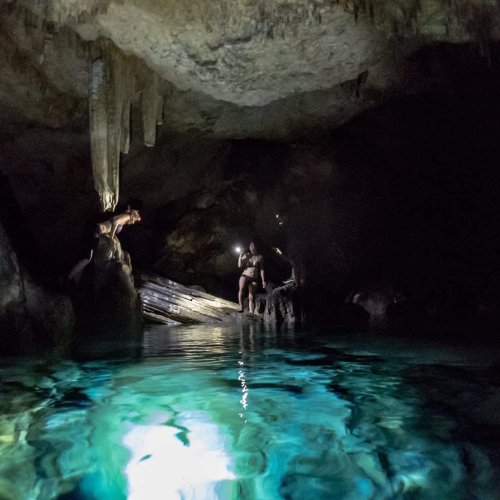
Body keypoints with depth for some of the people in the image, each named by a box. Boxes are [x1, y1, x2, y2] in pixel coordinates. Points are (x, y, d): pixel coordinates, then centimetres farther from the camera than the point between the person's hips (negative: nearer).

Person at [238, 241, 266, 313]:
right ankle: (241, 308, -26)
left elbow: (262, 270, 6)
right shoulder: (246, 255, 7)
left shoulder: (260, 257, 6)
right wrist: (240, 257, -9)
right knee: (241, 289, -30)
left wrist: (263, 281, 1)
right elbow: (240, 265, 1)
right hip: (245, 276, -1)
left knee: (251, 298, -3)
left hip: (254, 279, 1)